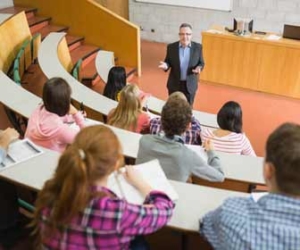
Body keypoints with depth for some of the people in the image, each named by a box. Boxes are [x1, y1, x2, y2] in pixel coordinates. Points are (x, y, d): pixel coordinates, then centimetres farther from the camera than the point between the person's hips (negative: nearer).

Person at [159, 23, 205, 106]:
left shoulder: (198, 47, -7)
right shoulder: (171, 47, -7)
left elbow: (201, 63, 1)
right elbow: (168, 62, 3)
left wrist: (199, 68, -22)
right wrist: (165, 65, -22)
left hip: (190, 85, 0)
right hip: (174, 84, 0)